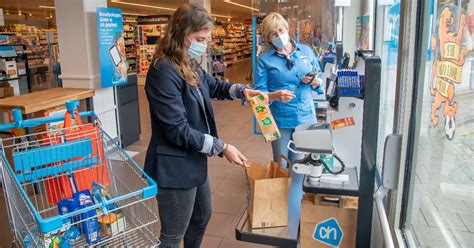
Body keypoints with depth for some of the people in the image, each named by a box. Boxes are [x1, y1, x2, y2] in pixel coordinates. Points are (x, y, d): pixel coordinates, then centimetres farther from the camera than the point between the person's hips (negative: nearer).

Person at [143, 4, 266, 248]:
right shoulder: (164, 71, -24)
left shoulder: (191, 66, 6)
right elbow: (178, 130, -27)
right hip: (175, 167, -10)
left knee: (202, 216, 28)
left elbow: (214, 86, 25)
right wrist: (222, 147, -23)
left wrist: (242, 91, 5)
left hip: (194, 161, 10)